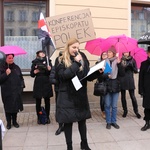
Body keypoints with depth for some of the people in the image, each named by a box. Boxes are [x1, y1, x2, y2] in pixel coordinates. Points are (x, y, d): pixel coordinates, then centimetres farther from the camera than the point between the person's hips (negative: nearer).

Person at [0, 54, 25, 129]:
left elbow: (21, 77, 15)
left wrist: (22, 86, 7)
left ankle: (14, 121, 23)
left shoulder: (16, 67, 9)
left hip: (16, 91, 3)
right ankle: (8, 123, 19)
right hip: (7, 92, -2)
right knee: (8, 107, 4)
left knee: (15, 106, 8)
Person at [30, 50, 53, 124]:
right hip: (38, 84, -1)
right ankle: (39, 118, 16)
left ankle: (47, 117, 19)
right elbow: (32, 74, 2)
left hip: (47, 84, 1)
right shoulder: (35, 62, 3)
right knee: (38, 102, 4)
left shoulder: (48, 61, 5)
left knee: (47, 101, 7)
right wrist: (35, 71, -18)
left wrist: (49, 69, -22)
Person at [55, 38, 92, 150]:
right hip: (67, 96, -3)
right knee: (68, 121, 5)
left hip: (81, 94, 4)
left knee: (82, 119, 14)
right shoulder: (61, 60, -5)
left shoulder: (82, 58, 5)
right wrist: (76, 63, -21)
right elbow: (63, 75, -21)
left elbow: (88, 75, 5)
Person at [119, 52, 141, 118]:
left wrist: (132, 66, -14)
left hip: (130, 80, -1)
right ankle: (125, 111, 20)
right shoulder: (120, 60, 3)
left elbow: (136, 71, 3)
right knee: (123, 96, 7)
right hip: (122, 81, 1)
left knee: (132, 96, -2)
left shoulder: (132, 60, 5)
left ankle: (136, 111, 10)